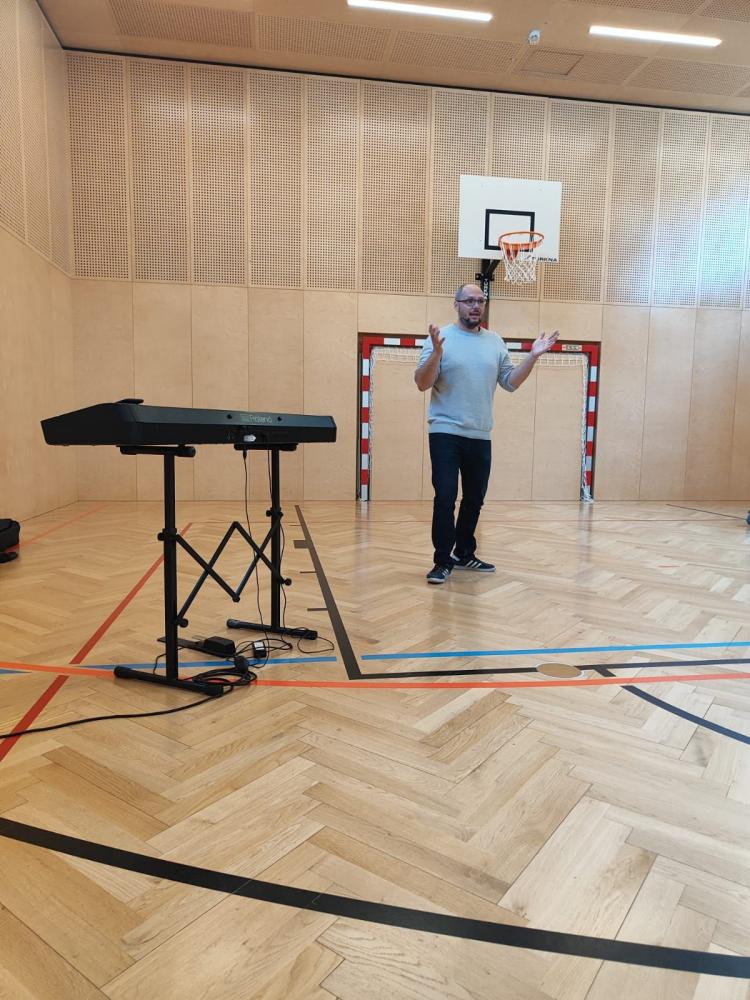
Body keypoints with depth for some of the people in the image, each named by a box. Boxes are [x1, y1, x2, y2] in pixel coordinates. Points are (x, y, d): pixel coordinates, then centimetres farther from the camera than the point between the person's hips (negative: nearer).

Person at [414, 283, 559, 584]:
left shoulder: (495, 341, 11)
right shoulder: (441, 338, -3)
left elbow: (511, 382, 12)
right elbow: (422, 384, -10)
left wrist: (533, 356, 2)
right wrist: (436, 353, -25)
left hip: (480, 436, 5)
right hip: (446, 433, -5)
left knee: (475, 498, 13)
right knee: (446, 497, -8)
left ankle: (464, 554, 28)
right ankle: (443, 561, 3)